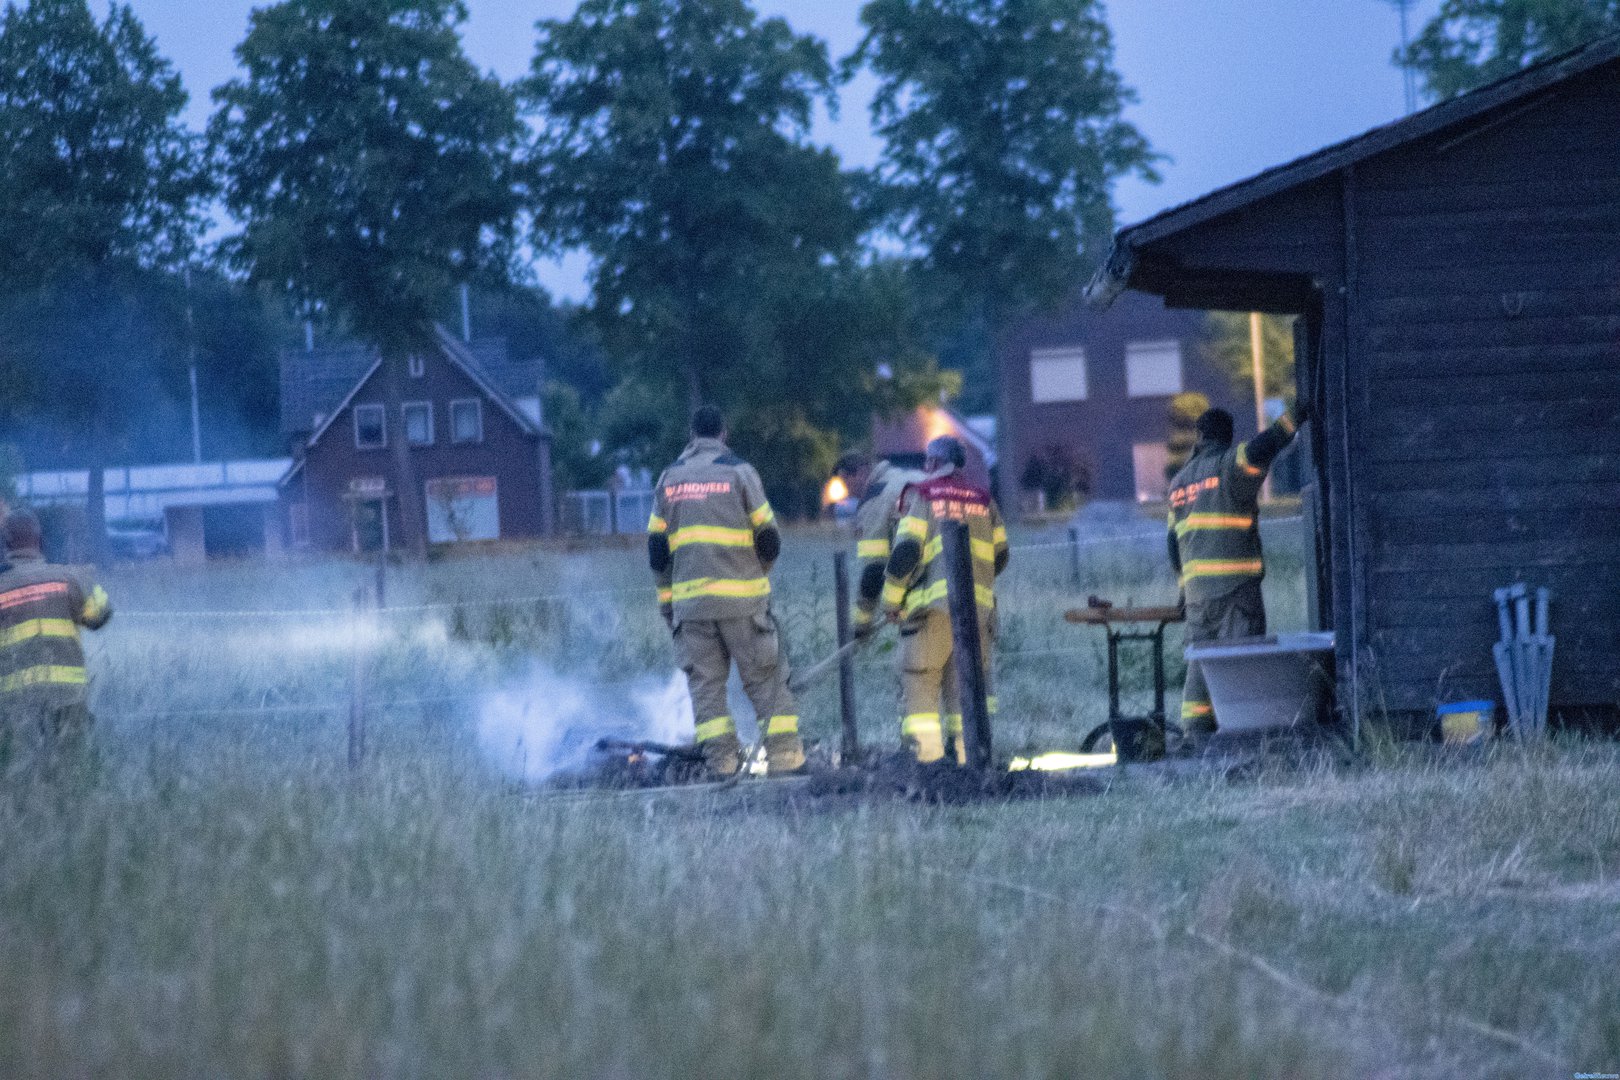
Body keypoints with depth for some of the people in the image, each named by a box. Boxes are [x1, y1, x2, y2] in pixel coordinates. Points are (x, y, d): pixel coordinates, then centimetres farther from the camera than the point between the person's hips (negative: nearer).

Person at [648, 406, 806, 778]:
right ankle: (783, 751, -3)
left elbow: (657, 549, 9)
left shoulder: (669, 479, 9)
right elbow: (769, 541, 0)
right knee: (764, 677, 3)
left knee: (705, 680, 6)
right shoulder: (739, 472, -1)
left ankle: (721, 755, -5)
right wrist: (758, 572, 19)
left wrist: (666, 599, 17)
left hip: (690, 600, 2)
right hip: (741, 598, -2)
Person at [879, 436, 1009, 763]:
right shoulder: (983, 499, 16)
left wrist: (891, 600, -1)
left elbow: (906, 550, -8)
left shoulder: (921, 494, 1)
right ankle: (970, 757, 2)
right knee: (966, 684, 10)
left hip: (933, 603, -5)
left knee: (920, 684, -1)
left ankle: (926, 757, -10)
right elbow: (999, 557, 19)